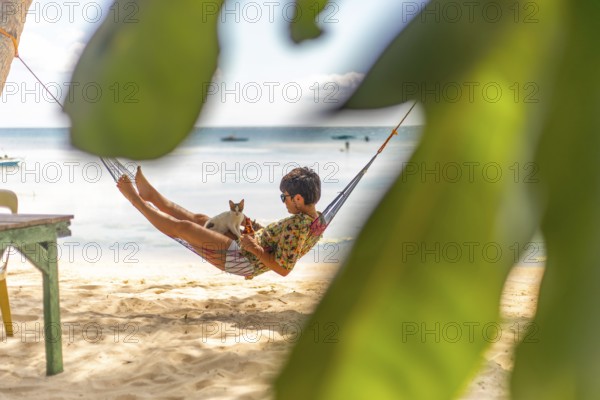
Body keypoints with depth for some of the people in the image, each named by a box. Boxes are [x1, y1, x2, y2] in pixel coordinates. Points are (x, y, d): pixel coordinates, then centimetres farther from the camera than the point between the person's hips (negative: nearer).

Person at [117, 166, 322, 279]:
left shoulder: (296, 226, -30)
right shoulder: (317, 219, 0)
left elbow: (283, 269, -32)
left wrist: (255, 248, -25)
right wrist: (258, 236, 14)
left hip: (242, 258, -10)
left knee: (181, 227, -2)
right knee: (199, 219, 20)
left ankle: (136, 199, 16)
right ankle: (149, 194, 32)